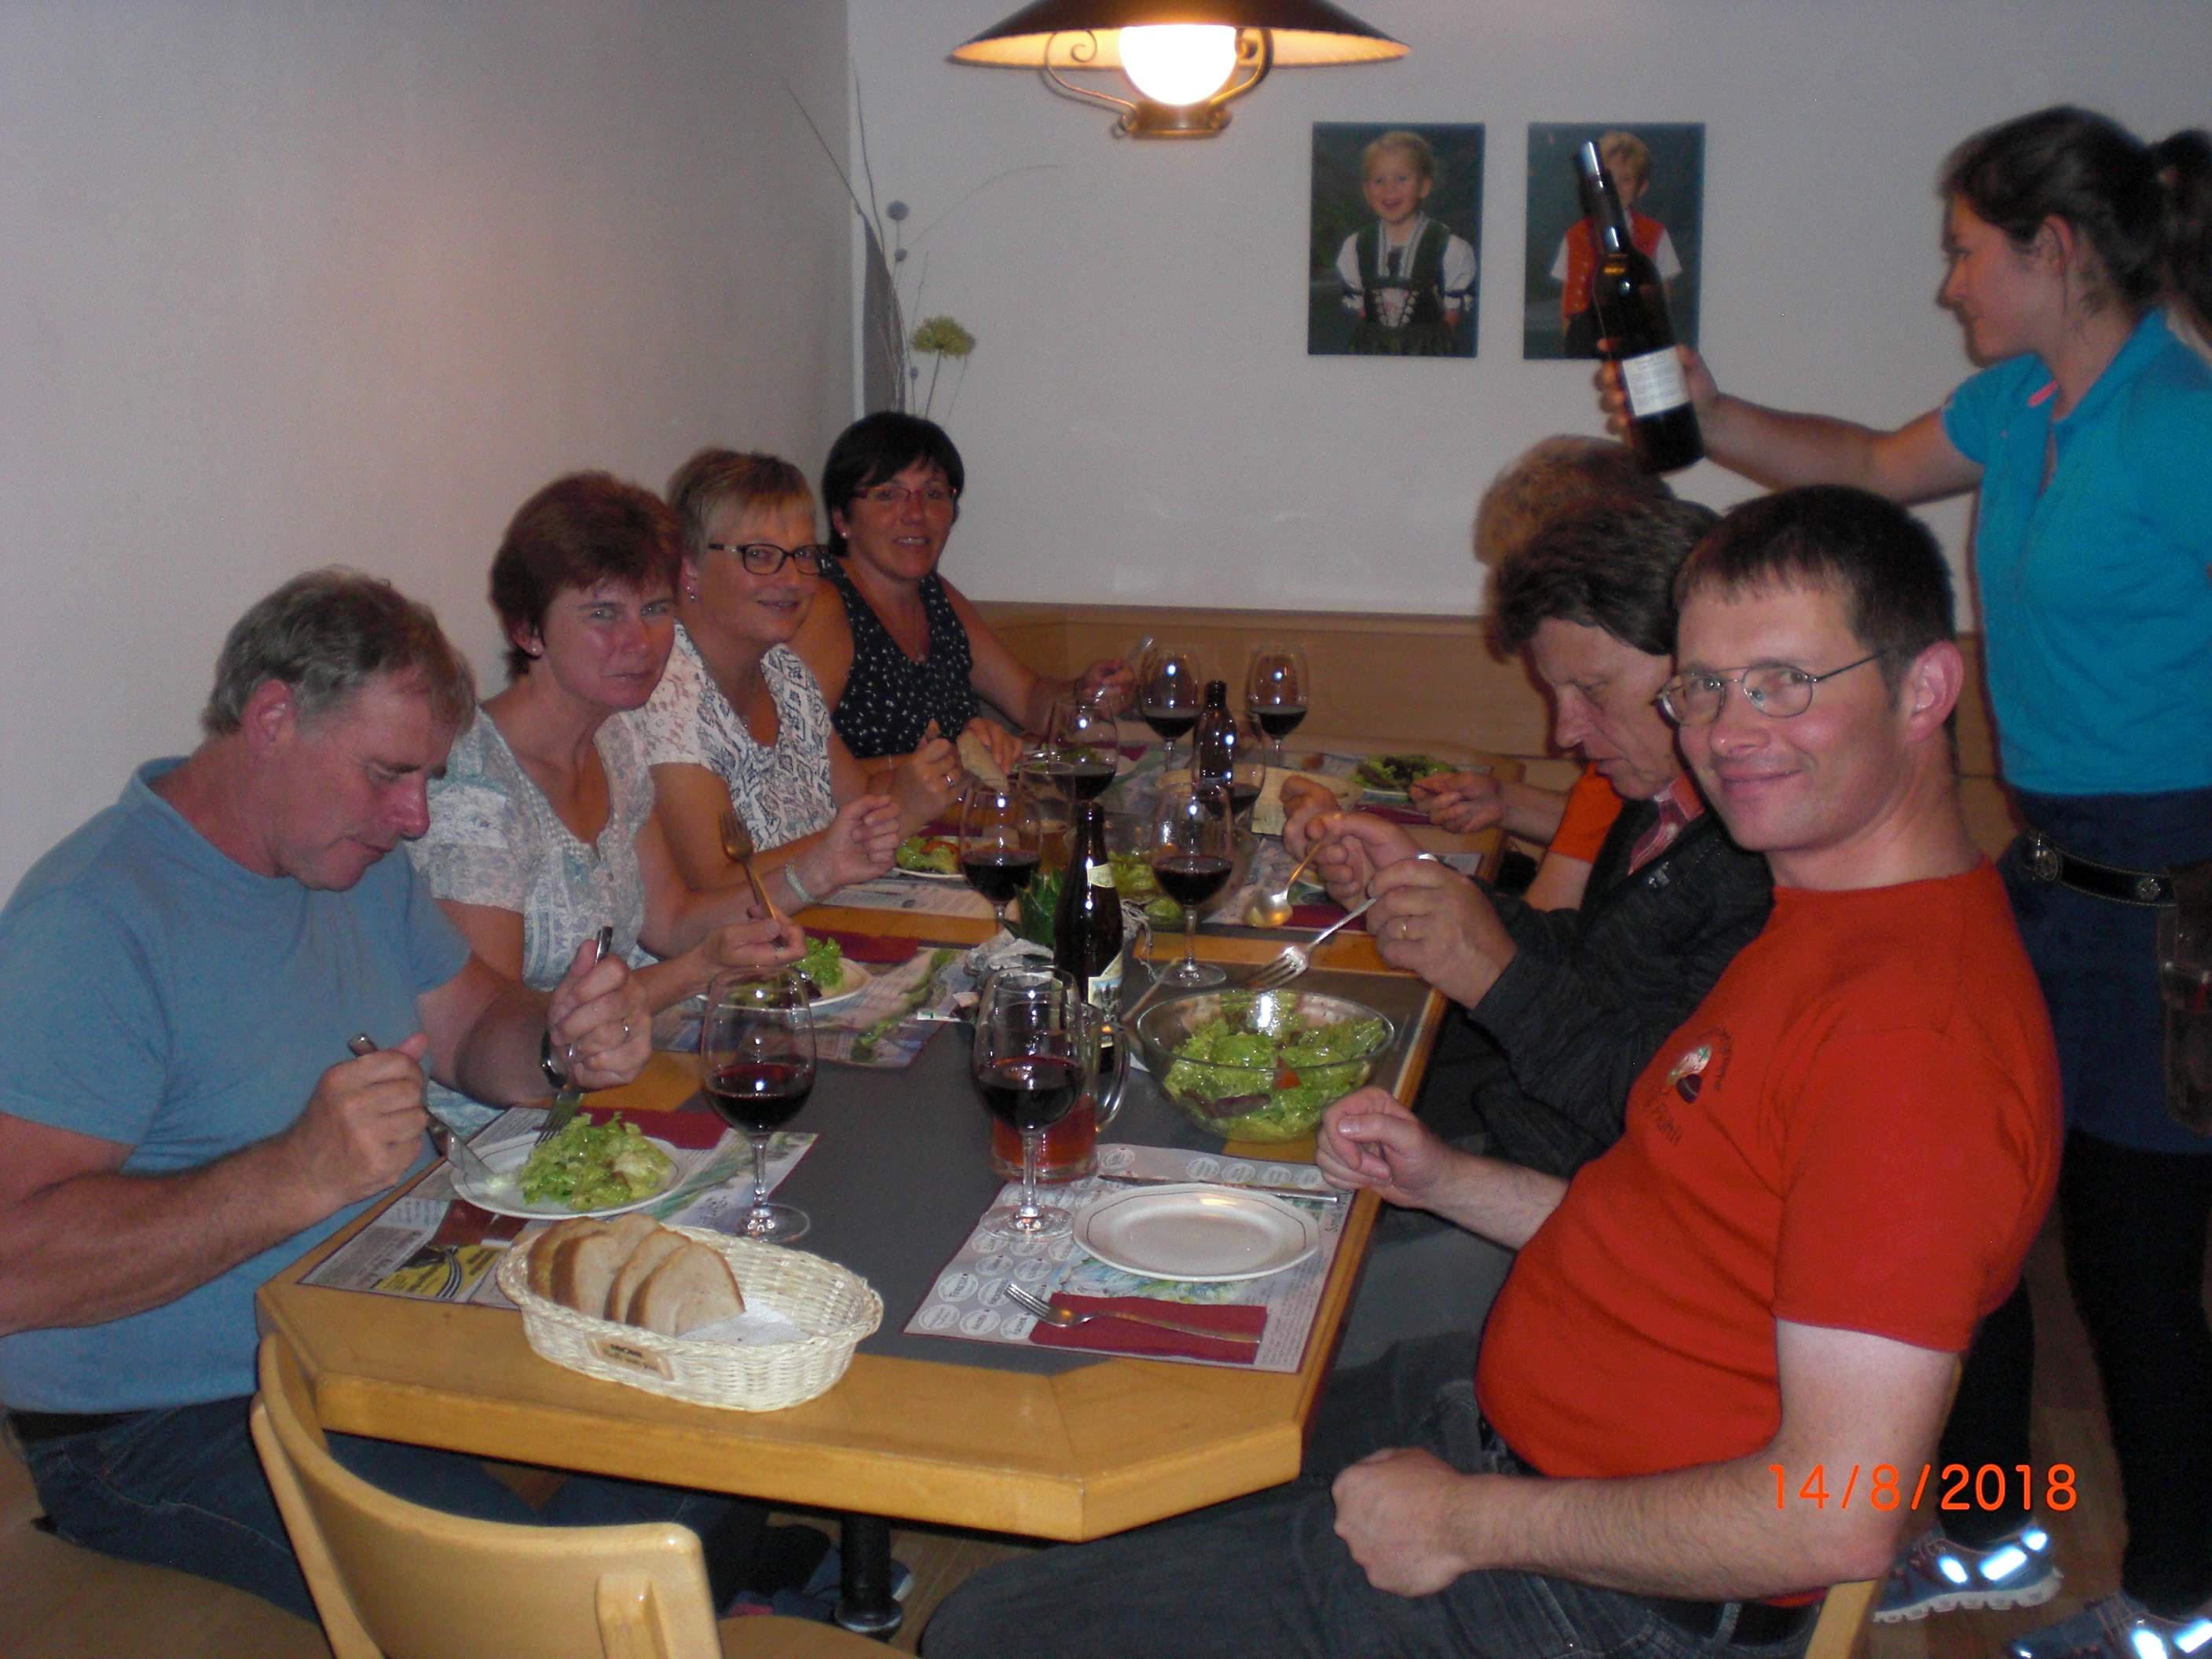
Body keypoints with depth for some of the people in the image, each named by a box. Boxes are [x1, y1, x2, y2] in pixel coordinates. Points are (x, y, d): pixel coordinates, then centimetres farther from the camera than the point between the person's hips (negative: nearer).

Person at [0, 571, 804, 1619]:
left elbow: (475, 1029, 16)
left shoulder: (360, 861, 8)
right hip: (175, 1418, -8)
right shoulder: (93, 923, -20)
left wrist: (564, 1042, -7)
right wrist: (301, 1177, -35)